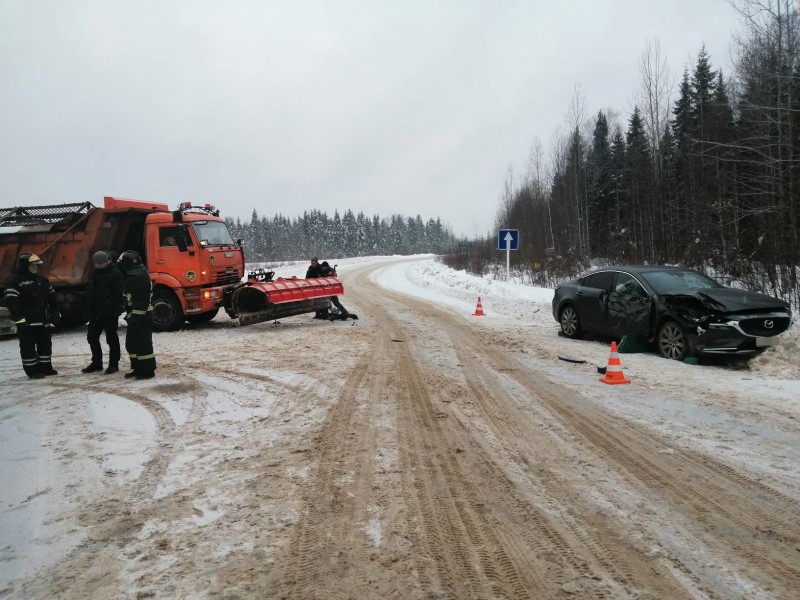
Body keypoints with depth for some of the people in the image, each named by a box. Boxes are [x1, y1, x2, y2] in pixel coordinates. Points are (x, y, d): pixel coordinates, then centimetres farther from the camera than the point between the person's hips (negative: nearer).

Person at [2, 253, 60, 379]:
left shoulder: (42, 280, 13)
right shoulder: (15, 281, -9)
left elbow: (52, 298, 18)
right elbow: (10, 302, -15)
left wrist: (56, 314, 10)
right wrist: (20, 318, -20)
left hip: (43, 321, 7)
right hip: (27, 322, -7)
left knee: (45, 344, 12)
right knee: (28, 346, 0)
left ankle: (45, 367, 23)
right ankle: (32, 370, 7)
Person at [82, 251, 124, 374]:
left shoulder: (115, 274, -10)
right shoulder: (95, 273, 14)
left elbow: (116, 294, -17)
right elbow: (90, 292, 14)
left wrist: (106, 309, -19)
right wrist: (90, 309, 2)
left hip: (110, 313, -8)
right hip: (96, 313, 8)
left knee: (112, 339, 0)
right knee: (92, 337, 12)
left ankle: (113, 364, 10)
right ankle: (96, 363, 24)